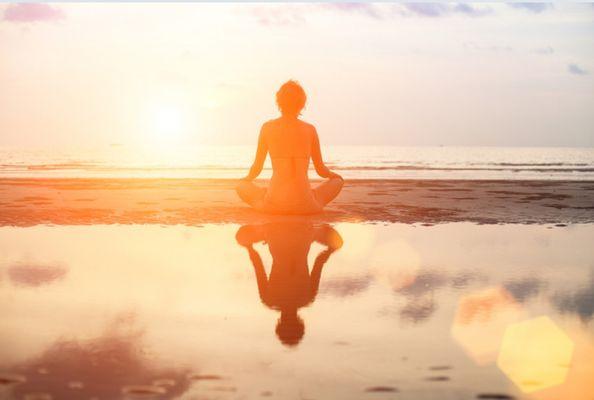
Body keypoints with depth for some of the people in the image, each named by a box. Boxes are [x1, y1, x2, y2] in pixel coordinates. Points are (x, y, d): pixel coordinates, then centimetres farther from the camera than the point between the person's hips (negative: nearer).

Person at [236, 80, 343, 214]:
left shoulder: (267, 128, 0)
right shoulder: (310, 129, 1)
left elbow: (257, 168, 7)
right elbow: (321, 170, 9)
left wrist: (247, 179, 31)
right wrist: (333, 175, 33)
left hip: (274, 205, 0)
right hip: (305, 206, 0)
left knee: (242, 186, 28)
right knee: (338, 181, 27)